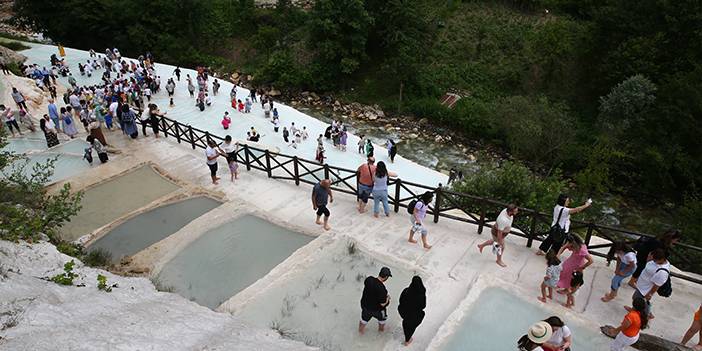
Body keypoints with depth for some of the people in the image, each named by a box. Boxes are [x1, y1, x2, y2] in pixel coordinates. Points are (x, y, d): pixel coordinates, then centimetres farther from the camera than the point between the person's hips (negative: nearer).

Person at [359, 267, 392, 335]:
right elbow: (383, 304, -28)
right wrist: (387, 298, -9)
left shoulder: (369, 279, -21)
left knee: (364, 318, 31)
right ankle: (381, 329, 56)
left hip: (365, 304, 4)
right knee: (382, 318, 30)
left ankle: (361, 331, 55)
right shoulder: (381, 289, -38)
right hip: (376, 309, -4)